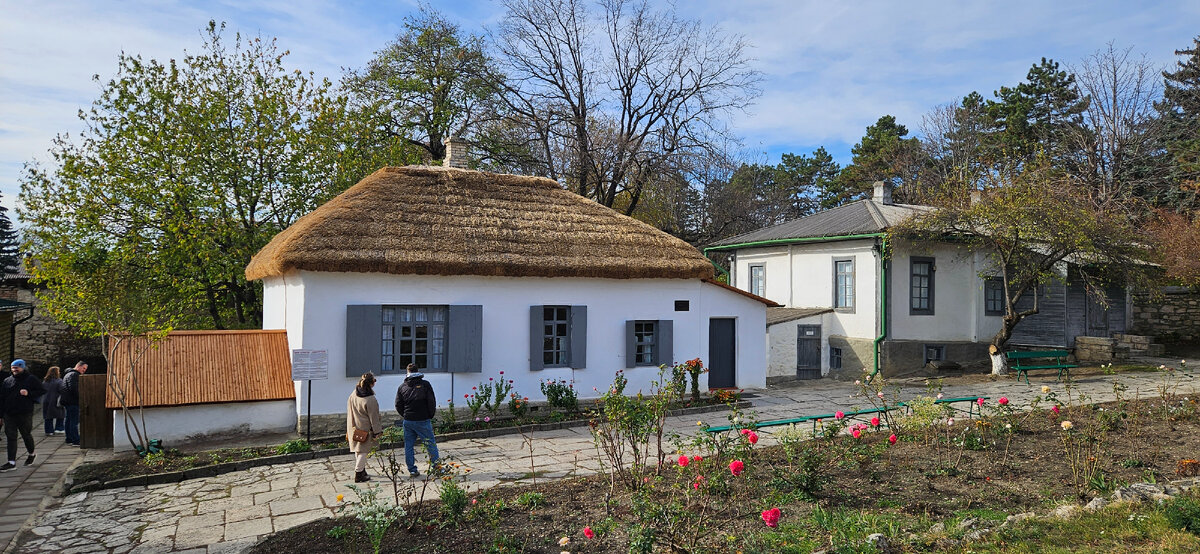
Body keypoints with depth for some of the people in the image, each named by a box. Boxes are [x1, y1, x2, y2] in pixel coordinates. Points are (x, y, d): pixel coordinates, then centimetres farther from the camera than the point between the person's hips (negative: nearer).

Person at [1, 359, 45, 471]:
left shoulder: (31, 379, 0)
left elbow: (42, 391, -1)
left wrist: (29, 394, -17)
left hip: (25, 414, -3)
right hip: (9, 414, 3)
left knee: (26, 435, 9)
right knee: (11, 437, 0)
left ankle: (31, 453, 34)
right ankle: (11, 462, 1)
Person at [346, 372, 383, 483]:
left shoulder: (352, 395, 0)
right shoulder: (370, 400, -23)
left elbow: (349, 412, 11)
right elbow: (374, 418, -17)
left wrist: (349, 429, 22)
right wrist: (377, 431, -7)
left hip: (354, 428, 7)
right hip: (364, 429, -7)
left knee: (358, 450, 19)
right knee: (363, 451, 1)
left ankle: (361, 470, 32)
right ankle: (359, 474, 1)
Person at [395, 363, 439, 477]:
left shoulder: (402, 386, 5)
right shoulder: (425, 384, -4)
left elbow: (398, 406, 6)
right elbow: (432, 402, -7)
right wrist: (430, 416, 6)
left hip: (408, 421, 3)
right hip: (423, 420, -3)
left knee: (408, 446, 11)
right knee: (431, 444, 5)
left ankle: (412, 470, 12)